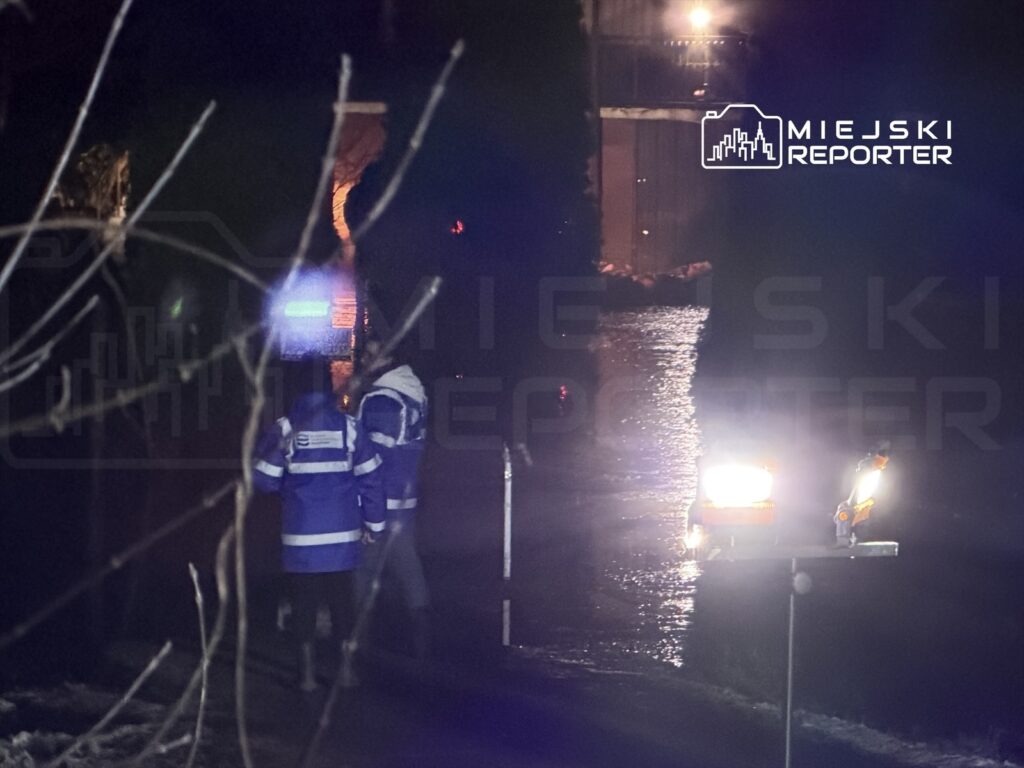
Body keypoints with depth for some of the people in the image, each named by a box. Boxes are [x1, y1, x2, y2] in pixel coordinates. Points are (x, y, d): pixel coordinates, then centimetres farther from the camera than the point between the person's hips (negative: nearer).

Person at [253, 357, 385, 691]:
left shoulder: (284, 429, -9)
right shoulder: (349, 427, -4)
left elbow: (264, 480, -7)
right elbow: (370, 478, -1)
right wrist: (373, 523, 9)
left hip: (301, 536, -1)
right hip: (343, 535, 2)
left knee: (304, 602, 7)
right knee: (343, 600, 12)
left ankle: (308, 672, 10)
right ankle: (347, 668, 15)